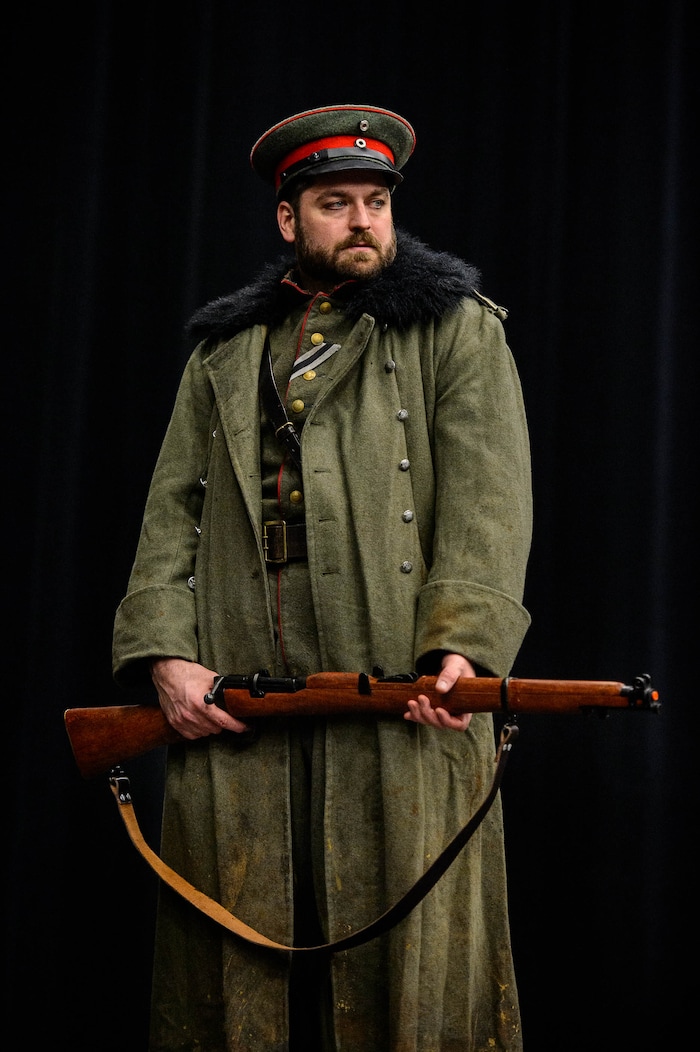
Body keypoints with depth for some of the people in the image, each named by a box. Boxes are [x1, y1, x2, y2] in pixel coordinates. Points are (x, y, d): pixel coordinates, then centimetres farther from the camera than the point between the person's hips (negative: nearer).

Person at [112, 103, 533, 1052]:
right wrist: (166, 653, -4)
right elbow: (174, 512, 13)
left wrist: (463, 647, -18)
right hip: (232, 707, 3)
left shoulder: (458, 331, 10)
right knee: (244, 956, 4)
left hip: (403, 693, -3)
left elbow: (489, 504, -3)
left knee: (402, 951, -2)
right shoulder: (224, 352, 20)